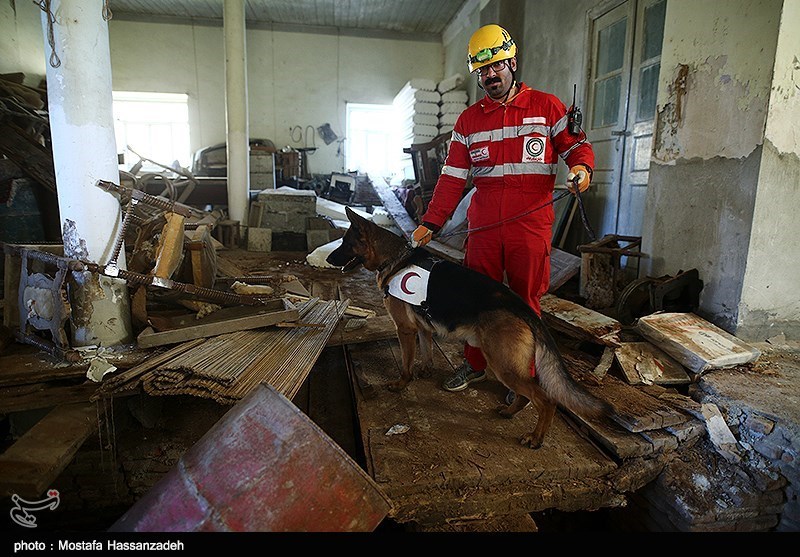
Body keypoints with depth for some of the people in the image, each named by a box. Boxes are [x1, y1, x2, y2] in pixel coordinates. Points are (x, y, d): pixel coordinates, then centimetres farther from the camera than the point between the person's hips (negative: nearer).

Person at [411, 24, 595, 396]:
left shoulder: (546, 106, 7)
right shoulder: (469, 120, 12)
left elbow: (576, 144, 9)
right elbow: (452, 177, 7)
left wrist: (581, 166, -17)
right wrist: (430, 223, -2)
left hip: (531, 226, -2)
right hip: (483, 226, 3)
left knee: (525, 303, 6)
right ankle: (475, 364, 29)